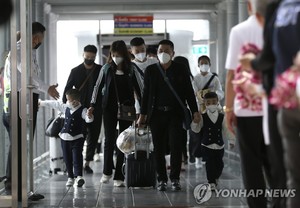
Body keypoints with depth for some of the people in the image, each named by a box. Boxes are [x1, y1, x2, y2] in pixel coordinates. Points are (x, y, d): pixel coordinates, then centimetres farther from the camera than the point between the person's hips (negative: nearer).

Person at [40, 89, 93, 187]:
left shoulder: (82, 110, -11)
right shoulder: (65, 107, 6)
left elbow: (88, 119, -26)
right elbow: (54, 104, 17)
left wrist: (89, 116, -50)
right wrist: (41, 103, 26)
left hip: (77, 138, -6)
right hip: (65, 138, 6)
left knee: (77, 157, -13)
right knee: (67, 159, 9)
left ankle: (78, 176, -17)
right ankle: (70, 177, 18)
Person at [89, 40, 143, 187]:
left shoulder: (132, 69, -1)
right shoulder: (106, 68, 3)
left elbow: (140, 88, 3)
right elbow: (98, 86, 11)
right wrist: (93, 105, 7)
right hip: (109, 108, 1)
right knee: (109, 139, -1)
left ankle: (119, 177, 6)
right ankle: (107, 172, 16)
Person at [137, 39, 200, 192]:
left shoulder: (181, 69, 4)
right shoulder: (151, 70, 6)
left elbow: (189, 91, 5)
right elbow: (146, 93, 9)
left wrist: (194, 111, 0)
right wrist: (143, 114, 6)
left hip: (175, 113, -1)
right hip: (156, 113, 1)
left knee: (175, 146, -6)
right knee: (159, 148, 3)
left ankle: (175, 179, 4)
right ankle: (162, 179, 11)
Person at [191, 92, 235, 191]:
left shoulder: (221, 117, 3)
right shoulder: (202, 117, -2)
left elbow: (227, 129, 6)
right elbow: (196, 129, -3)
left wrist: (231, 140, 3)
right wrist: (195, 122, -22)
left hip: (219, 145, 3)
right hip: (207, 145, -2)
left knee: (219, 164, 10)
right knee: (210, 164, -8)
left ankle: (215, 178, 35)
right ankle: (211, 182, -1)